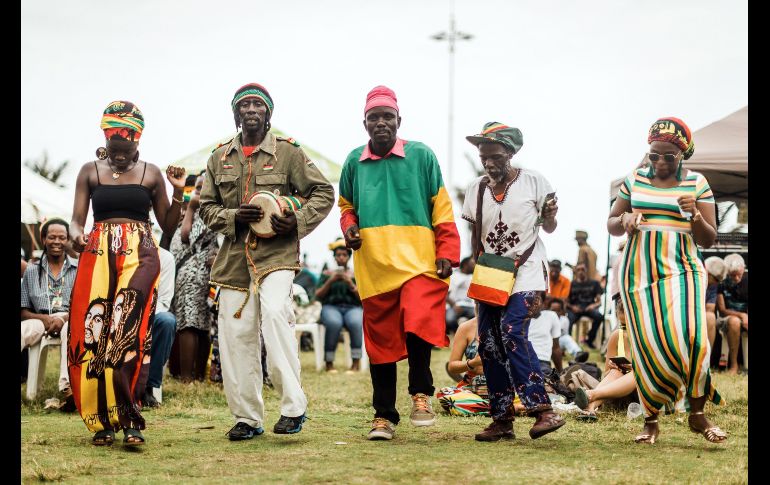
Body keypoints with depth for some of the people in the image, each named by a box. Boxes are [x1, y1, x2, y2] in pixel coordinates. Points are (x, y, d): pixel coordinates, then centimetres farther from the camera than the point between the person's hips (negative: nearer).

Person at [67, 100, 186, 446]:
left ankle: (129, 420, -17)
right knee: (92, 334, -6)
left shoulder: (151, 173, 12)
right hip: (98, 255, 1)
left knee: (129, 334, -17)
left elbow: (168, 226, 14)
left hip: (140, 255, -1)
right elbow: (77, 218, 6)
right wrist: (76, 234, -16)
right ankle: (102, 420, 2)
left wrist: (178, 192, 1)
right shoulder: (90, 171, 13)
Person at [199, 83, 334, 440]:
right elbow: (206, 206, 14)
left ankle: (293, 406, -21)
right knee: (236, 334, 1)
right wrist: (233, 218, -7)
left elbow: (323, 193, 6)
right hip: (234, 256, 4)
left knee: (275, 312, -27)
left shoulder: (288, 152, 3)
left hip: (277, 253, -4)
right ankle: (247, 418, 13)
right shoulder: (220, 158, 13)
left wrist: (297, 222, -11)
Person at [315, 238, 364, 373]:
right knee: (334, 323, -37)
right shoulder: (327, 274, 16)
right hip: (331, 307, 0)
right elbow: (318, 296, 7)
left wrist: (349, 282, -10)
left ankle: (356, 363, -36)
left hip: (353, 308, 0)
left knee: (355, 322, -37)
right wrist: (330, 281, -7)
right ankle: (329, 363, -32)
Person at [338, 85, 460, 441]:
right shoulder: (355, 162, 12)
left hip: (419, 261, -3)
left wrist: (447, 251, -3)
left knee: (417, 324, -23)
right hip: (374, 266, 3)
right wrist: (349, 227, 3)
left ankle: (421, 392, 0)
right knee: (380, 340, 5)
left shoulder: (421, 155, 4)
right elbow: (346, 205, 25)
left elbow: (441, 207, 5)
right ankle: (384, 415, 16)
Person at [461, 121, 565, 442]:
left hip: (525, 274, -5)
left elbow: (548, 228, 4)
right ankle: (501, 420, 10)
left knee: (512, 333, -22)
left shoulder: (533, 182, -5)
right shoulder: (476, 189, 4)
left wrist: (550, 216, -17)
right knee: (488, 344, 1)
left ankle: (542, 409, -21)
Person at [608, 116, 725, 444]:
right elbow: (611, 224, 16)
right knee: (647, 345, -5)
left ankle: (697, 414, -6)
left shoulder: (697, 184, 5)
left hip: (682, 269, -1)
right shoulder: (634, 180, 9)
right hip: (639, 270, 1)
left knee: (688, 336, -20)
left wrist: (694, 214, -15)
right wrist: (625, 222, -7)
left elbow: (708, 240, 5)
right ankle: (651, 421, 8)